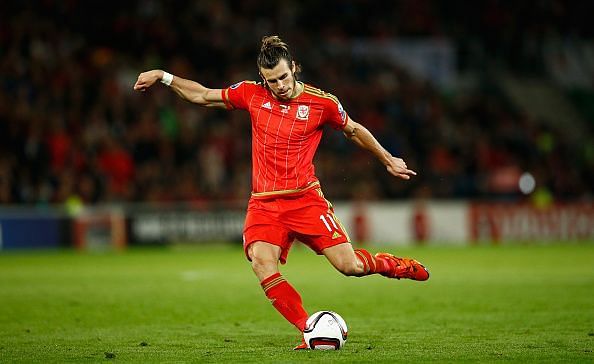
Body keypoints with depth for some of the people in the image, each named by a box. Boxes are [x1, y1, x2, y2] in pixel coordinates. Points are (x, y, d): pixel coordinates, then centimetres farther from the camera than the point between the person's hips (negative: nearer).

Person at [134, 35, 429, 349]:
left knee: (350, 266, -10)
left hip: (305, 199, -2)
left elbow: (354, 131, 15)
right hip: (264, 203, 2)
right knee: (262, 263, -25)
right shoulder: (252, 94, 4)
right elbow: (201, 96, 16)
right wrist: (162, 76, 11)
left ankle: (398, 266, 24)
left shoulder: (322, 103, -2)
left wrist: (387, 160, 22)